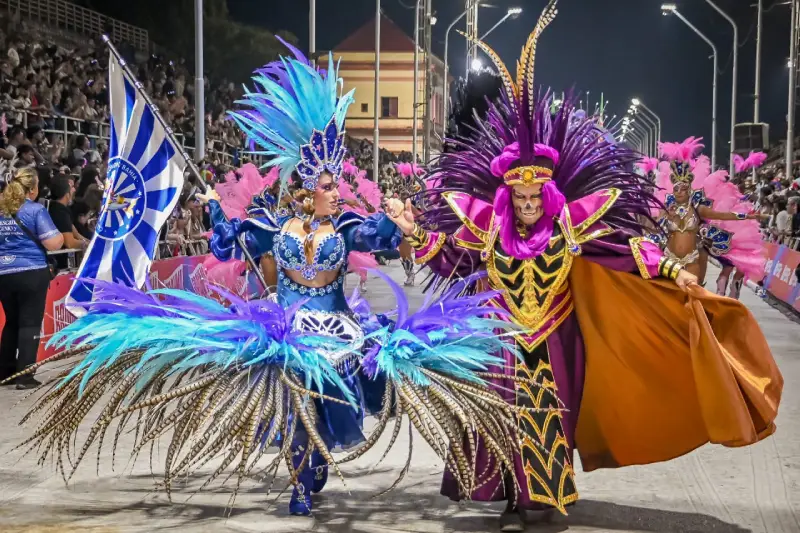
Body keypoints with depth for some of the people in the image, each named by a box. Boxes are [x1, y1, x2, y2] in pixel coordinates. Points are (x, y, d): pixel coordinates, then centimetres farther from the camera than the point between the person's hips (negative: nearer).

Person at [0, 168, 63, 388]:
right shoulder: (36, 210, -9)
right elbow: (53, 244, -12)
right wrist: (60, 236, 8)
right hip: (31, 274, -5)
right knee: (30, 323, -1)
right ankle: (24, 376, -4)